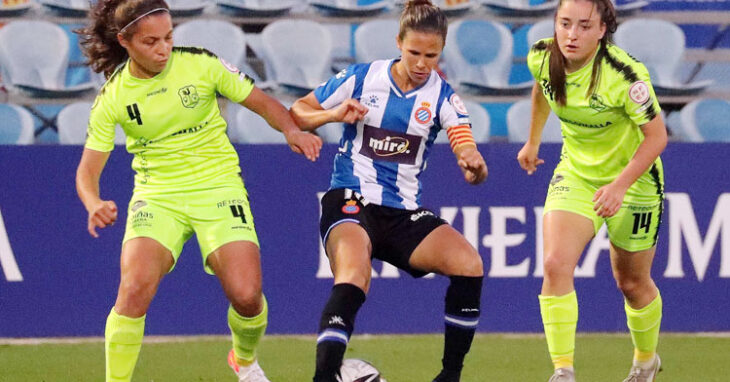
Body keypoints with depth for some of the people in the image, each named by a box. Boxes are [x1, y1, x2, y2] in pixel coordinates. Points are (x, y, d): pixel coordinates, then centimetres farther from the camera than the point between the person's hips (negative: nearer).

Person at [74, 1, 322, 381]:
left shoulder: (200, 64, -7)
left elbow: (262, 102, 1)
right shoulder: (113, 97, -5)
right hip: (157, 196, 0)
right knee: (135, 288, -26)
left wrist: (292, 130, -19)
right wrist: (94, 204, -24)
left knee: (246, 295, -16)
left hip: (218, 188, 0)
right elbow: (88, 168, -2)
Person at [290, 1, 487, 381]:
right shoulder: (361, 78, -2)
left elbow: (468, 152, -12)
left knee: (469, 264, -19)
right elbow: (296, 113, 4)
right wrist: (333, 115, -18)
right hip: (350, 202, -3)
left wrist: (474, 166, -37)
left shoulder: (442, 95, 1)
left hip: (404, 213, 3)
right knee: (353, 280, -33)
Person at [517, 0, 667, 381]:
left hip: (633, 178, -4)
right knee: (556, 265, -18)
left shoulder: (625, 74, -30)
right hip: (575, 173, 4)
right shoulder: (542, 57, -14)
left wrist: (620, 185, -32)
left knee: (632, 282, 11)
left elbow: (657, 136, -22)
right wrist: (532, 141, 22)